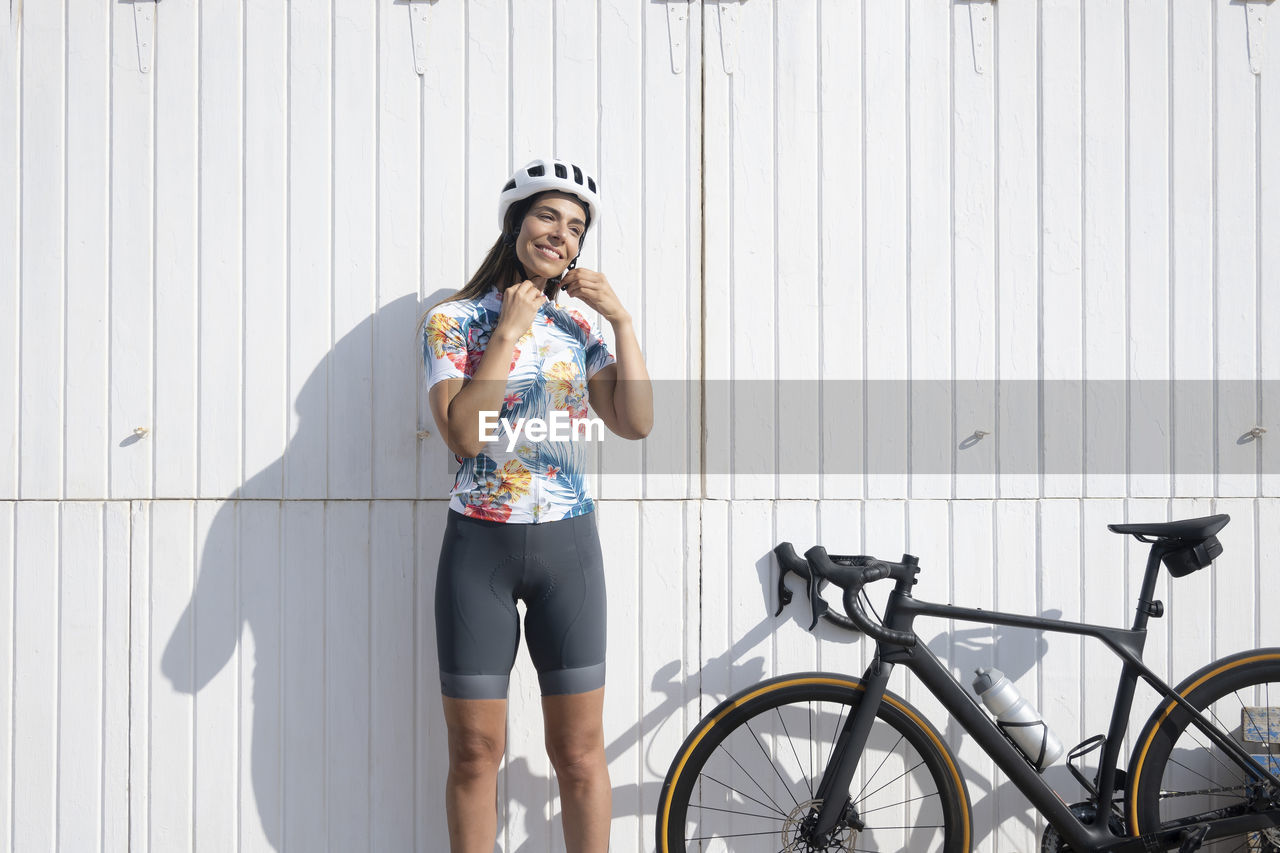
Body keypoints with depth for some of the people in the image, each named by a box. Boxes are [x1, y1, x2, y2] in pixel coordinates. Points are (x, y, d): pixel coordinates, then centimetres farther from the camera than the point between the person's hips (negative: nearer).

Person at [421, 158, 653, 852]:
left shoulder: (578, 330, 10)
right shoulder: (455, 320, 0)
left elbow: (635, 423, -3)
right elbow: (463, 435, -15)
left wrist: (622, 320, -5)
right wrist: (509, 331, -12)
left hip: (567, 543, 3)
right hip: (479, 544, -2)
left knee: (579, 751, 4)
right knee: (475, 751, 4)